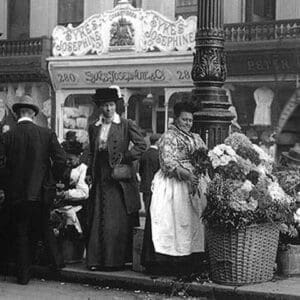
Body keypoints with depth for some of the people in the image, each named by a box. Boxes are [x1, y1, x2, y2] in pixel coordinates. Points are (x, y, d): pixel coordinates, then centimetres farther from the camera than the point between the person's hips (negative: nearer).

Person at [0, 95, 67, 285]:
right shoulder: (47, 134, -6)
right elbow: (61, 159, -10)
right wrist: (53, 179, 5)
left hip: (17, 193, -1)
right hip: (41, 191, 1)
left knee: (21, 234, 9)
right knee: (43, 227, 22)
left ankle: (23, 275, 12)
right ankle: (56, 260, 14)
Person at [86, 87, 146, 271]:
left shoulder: (126, 125, 0)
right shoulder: (94, 128, 14)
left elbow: (142, 145, -6)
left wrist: (124, 158, -12)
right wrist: (91, 173, 11)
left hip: (119, 178, -4)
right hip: (100, 178, 4)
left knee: (119, 221, -3)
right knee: (98, 219, 2)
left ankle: (117, 260, 2)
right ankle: (97, 259, 6)